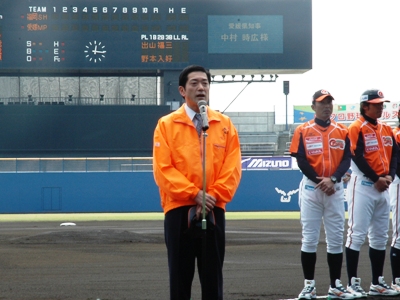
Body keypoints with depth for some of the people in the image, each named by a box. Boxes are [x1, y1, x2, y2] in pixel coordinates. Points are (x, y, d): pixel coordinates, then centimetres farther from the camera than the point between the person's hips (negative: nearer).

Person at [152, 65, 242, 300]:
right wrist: (194, 195, -15)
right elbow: (163, 168, -6)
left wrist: (214, 197, -11)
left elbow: (233, 168, 2)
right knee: (180, 275, 2)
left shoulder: (225, 125, 8)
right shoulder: (167, 125, 2)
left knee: (213, 275, 4)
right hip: (179, 209, -2)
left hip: (213, 211, 2)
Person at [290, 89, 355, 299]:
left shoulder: (342, 131, 8)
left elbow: (346, 159, 2)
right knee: (309, 238, -2)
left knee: (336, 238, 3)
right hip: (311, 188, -2)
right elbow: (301, 160, -6)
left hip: (335, 188, 3)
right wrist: (319, 181, -14)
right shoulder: (303, 131, 1)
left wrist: (332, 179, -14)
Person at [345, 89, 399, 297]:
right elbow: (358, 157, -16)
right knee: (357, 234, -8)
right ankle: (353, 283, -6)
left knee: (380, 237, 10)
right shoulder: (357, 128, -8)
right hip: (363, 186, -8)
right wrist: (376, 179, -17)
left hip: (382, 188, 8)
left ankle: (377, 283, 16)